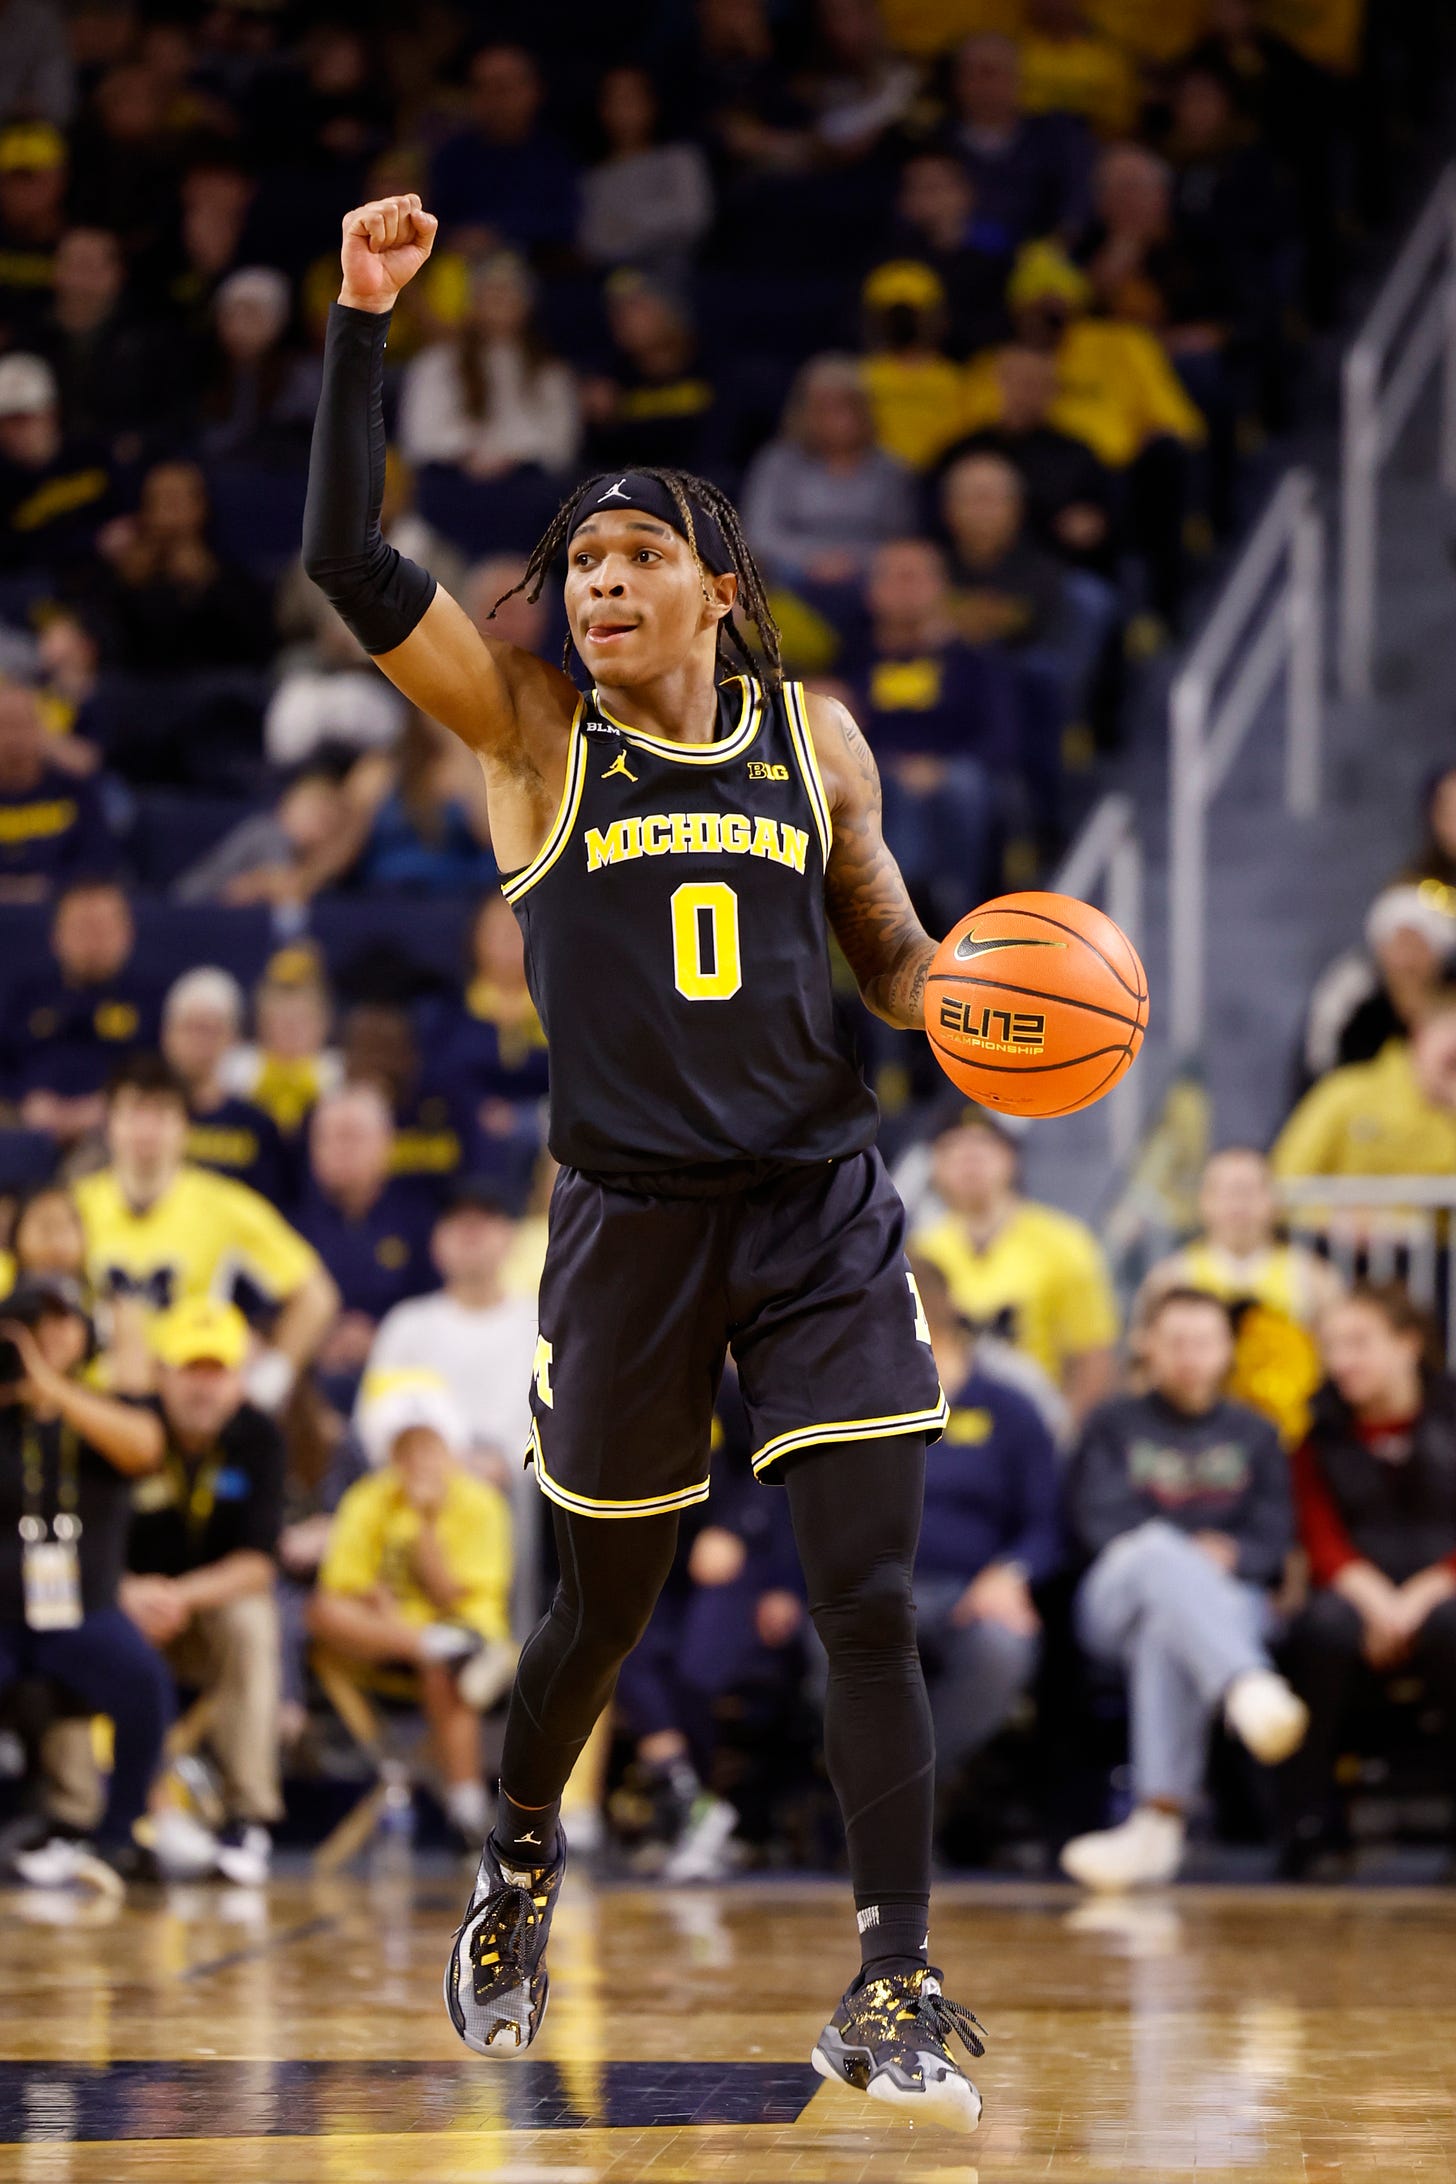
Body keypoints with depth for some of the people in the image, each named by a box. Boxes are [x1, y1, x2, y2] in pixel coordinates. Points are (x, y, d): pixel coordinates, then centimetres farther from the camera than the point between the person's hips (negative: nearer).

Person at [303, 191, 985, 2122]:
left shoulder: (812, 736, 5)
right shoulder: (535, 730, -2)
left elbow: (888, 948, 17)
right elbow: (349, 564, -15)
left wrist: (967, 998, -5)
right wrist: (365, 322, -20)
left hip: (821, 1208, 1)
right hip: (634, 1223, -1)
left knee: (871, 1603, -9)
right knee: (606, 1606, 12)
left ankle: (893, 1993, -4)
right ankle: (519, 1867, 41)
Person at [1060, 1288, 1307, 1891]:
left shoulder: (1255, 1435, 25)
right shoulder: (1114, 1424, 21)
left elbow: (1274, 1544, 13)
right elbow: (1096, 1523, 5)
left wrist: (1230, 1556, -11)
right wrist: (1187, 1554, -12)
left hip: (1231, 1599, 1)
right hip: (1117, 1598, -1)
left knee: (1167, 1628, -40)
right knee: (1162, 1553, -40)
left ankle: (1159, 1819, -55)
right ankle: (1252, 1692, -71)